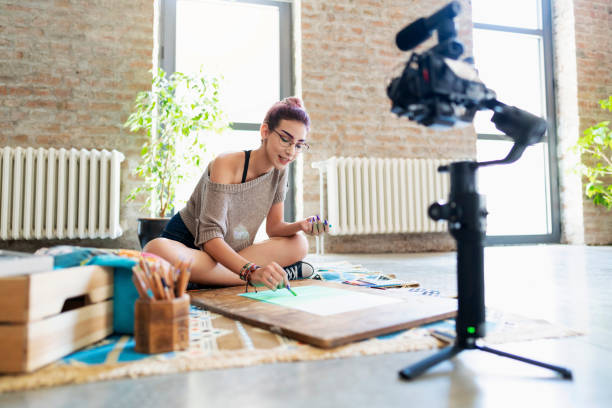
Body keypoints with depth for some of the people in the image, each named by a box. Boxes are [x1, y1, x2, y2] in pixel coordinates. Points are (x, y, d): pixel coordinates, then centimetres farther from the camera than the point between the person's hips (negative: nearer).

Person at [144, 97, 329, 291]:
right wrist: (251, 272, -44)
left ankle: (201, 279, -21)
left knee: (299, 244, -13)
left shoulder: (279, 170, -2)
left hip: (228, 255, 5)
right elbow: (210, 237, -29)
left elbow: (273, 227, 2)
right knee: (156, 250, -40)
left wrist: (301, 225, -21)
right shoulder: (225, 164, -23)